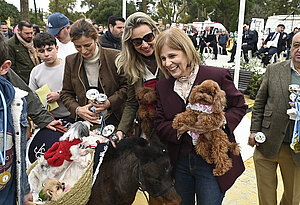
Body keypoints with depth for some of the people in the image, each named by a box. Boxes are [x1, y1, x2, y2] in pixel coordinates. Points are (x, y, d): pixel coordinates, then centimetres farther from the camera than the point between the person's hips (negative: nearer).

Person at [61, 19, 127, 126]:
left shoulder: (114, 56, -5)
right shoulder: (70, 61, 5)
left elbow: (126, 87, 0)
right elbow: (66, 93, 10)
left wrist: (109, 102, -15)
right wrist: (77, 110, -9)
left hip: (113, 119, -2)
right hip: (85, 121, 3)